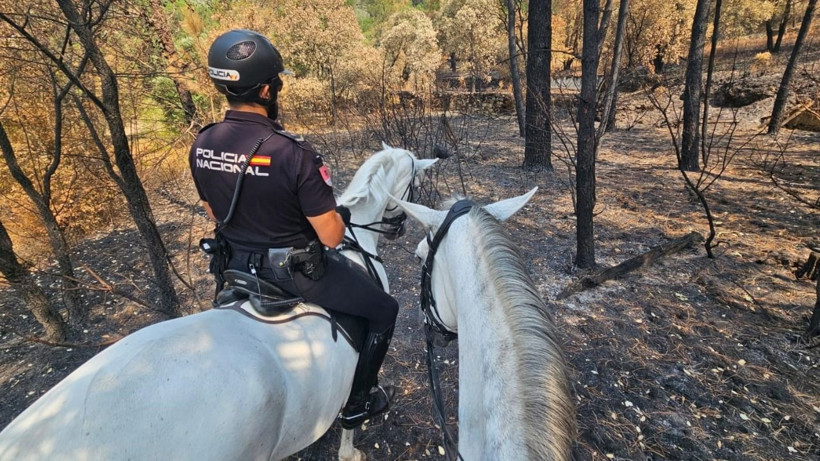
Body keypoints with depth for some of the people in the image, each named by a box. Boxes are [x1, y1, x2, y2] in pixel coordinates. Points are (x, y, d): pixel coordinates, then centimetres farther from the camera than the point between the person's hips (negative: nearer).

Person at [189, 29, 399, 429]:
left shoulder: (201, 145, -6)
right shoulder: (292, 152, -28)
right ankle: (357, 402, 28)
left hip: (234, 267, 7)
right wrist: (341, 214, -1)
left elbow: (216, 215, 7)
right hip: (295, 271, -7)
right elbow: (331, 235, -23)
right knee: (383, 310, 14)